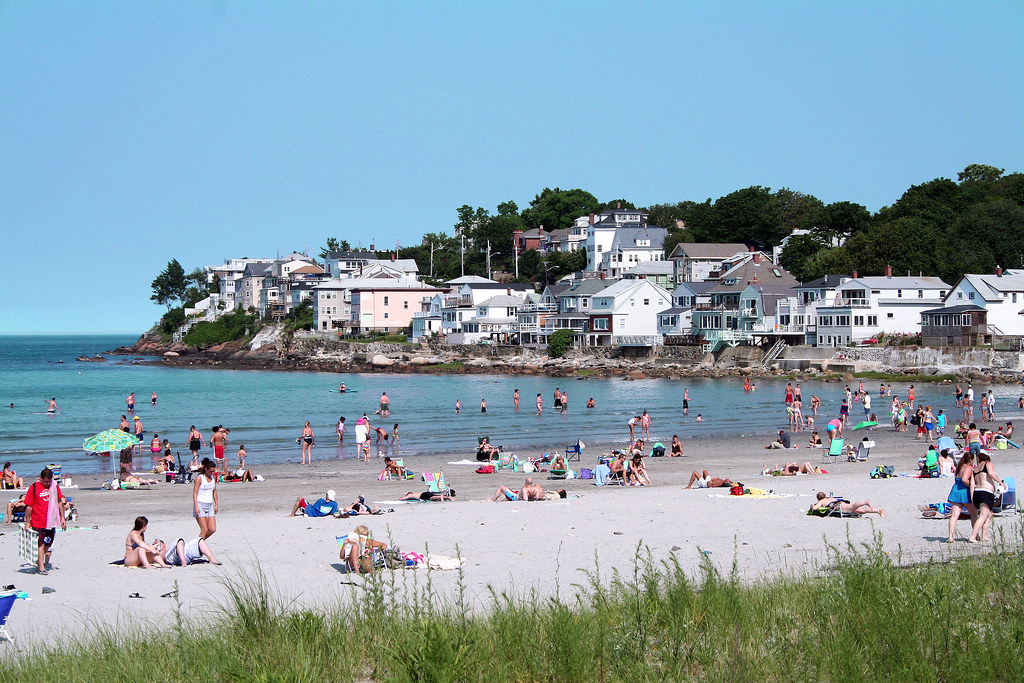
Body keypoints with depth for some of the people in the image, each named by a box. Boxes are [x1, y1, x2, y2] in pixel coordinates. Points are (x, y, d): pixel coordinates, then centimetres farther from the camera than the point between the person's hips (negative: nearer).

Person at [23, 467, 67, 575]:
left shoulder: (54, 486, 6)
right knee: (41, 543, -7)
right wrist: (28, 522, -4)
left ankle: (39, 562, 28)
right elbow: (28, 506, -3)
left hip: (51, 521, 4)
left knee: (48, 544, 9)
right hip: (38, 522, -4)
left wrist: (62, 518, 11)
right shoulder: (34, 487, -5)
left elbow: (60, 502, 14)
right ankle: (41, 567, -4)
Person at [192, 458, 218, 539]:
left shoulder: (213, 477, 10)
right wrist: (196, 507, -18)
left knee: (212, 530, 0)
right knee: (204, 530, -10)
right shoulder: (199, 478, -9)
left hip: (210, 505, 6)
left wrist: (216, 505, 19)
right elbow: (195, 493, -10)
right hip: (200, 505, -6)